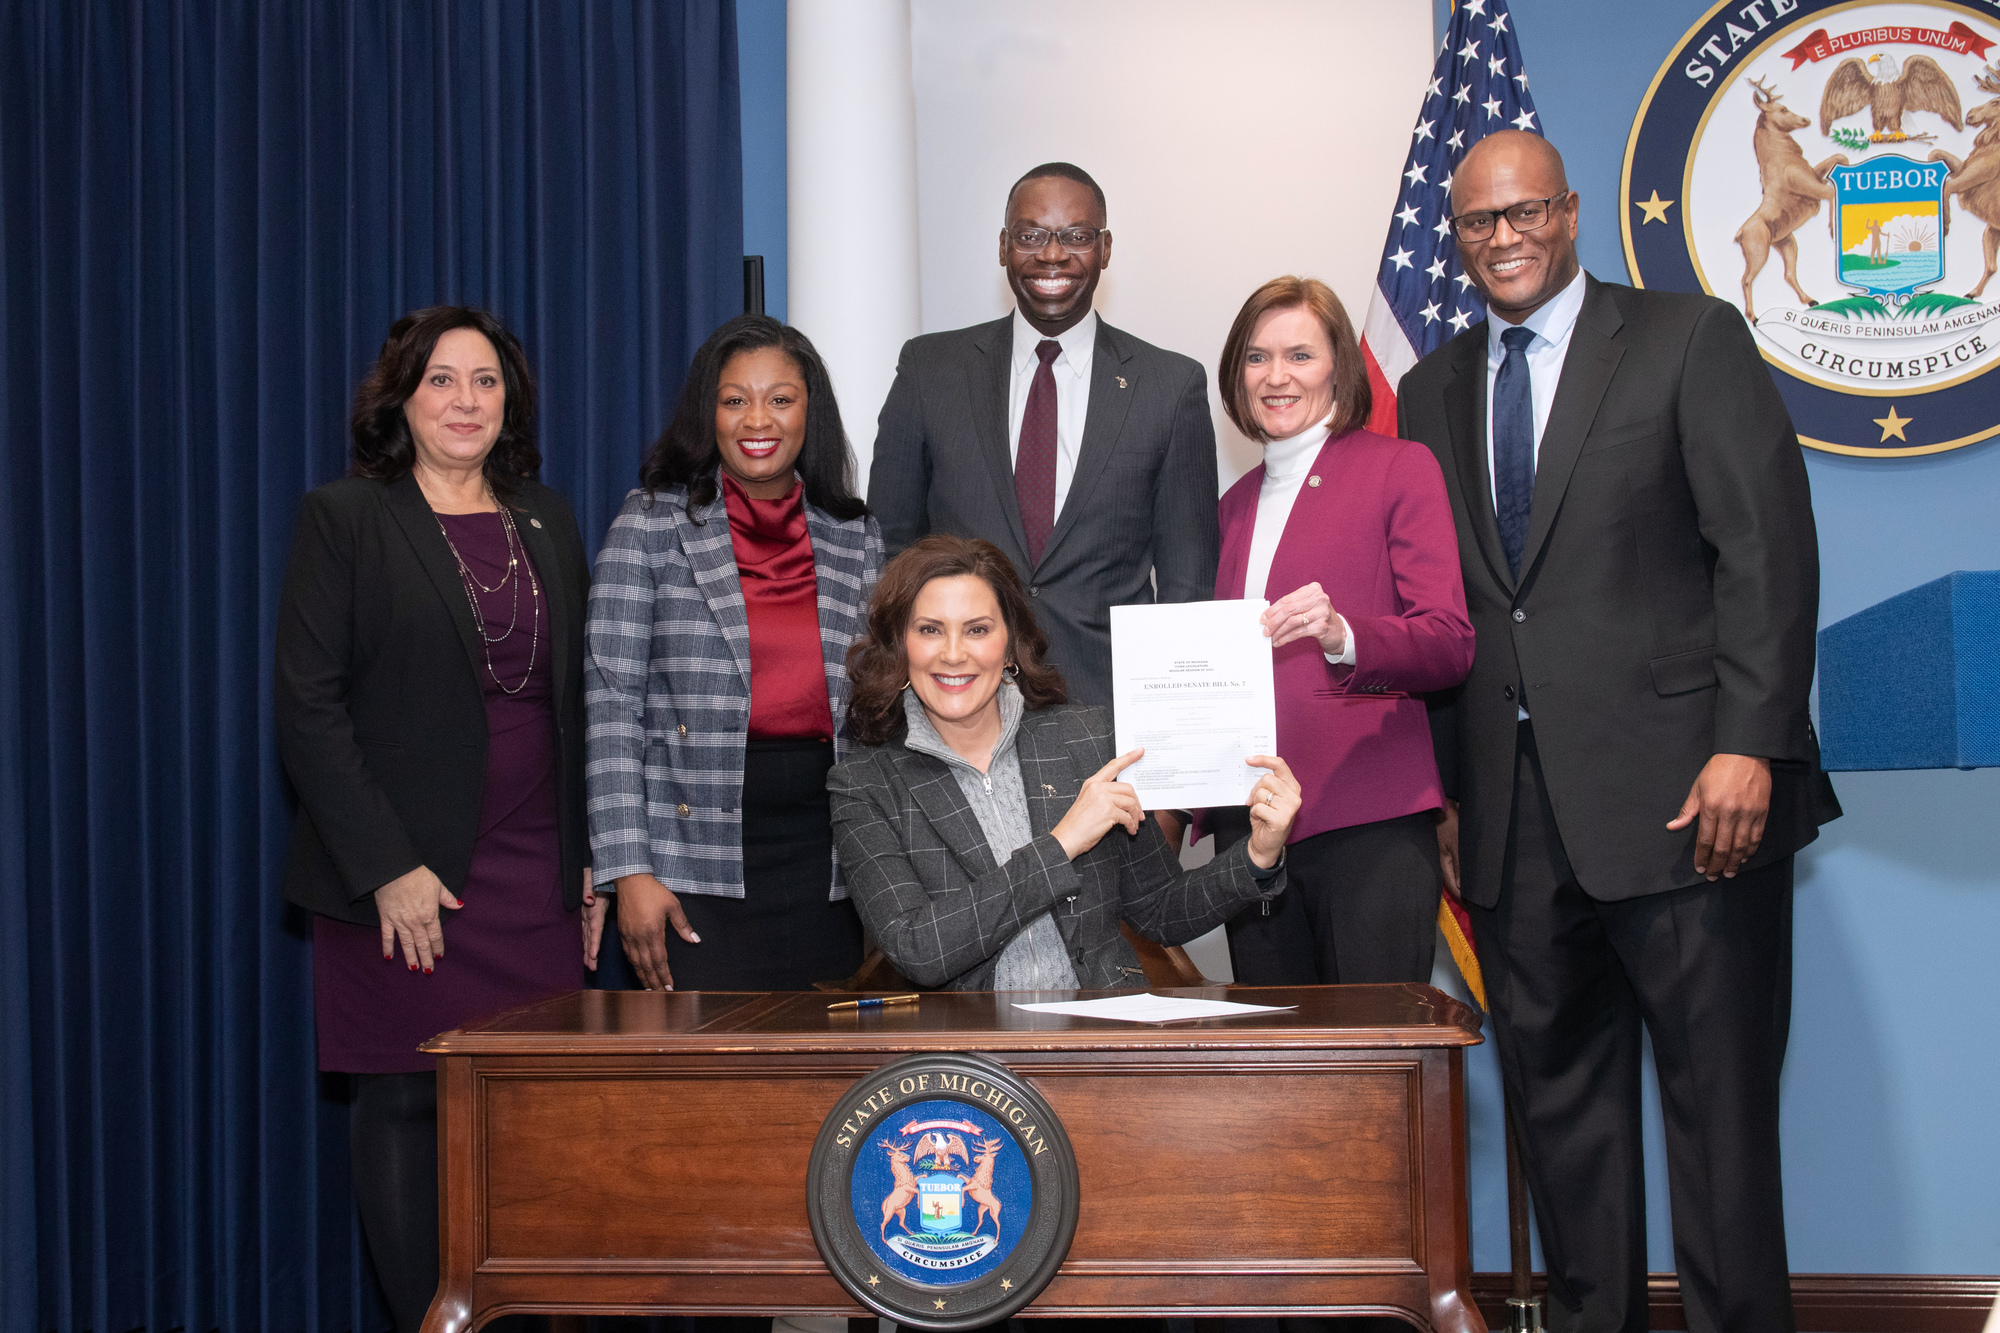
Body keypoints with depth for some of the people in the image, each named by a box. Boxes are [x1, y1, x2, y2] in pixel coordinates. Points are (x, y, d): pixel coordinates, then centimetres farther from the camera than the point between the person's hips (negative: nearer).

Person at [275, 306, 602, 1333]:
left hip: (536, 877, 4)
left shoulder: (547, 522, 14)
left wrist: (591, 855, 9)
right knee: (405, 1105, 1)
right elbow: (307, 706, -7)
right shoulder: (343, 519, 0)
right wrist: (386, 866, -13)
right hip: (408, 879, -4)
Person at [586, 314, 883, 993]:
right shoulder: (651, 524, 2)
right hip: (699, 863, -3)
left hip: (828, 862, 3)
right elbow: (612, 700, -3)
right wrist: (630, 870, -11)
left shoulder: (858, 538, 11)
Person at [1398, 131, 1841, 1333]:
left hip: (1679, 792, -4)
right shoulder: (1433, 392, 16)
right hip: (1514, 815, 5)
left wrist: (1749, 745, -14)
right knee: (1557, 1094, 9)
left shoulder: (1692, 341, 2)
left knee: (1721, 1092, 0)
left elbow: (1768, 547, -5)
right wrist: (1446, 786, 9)